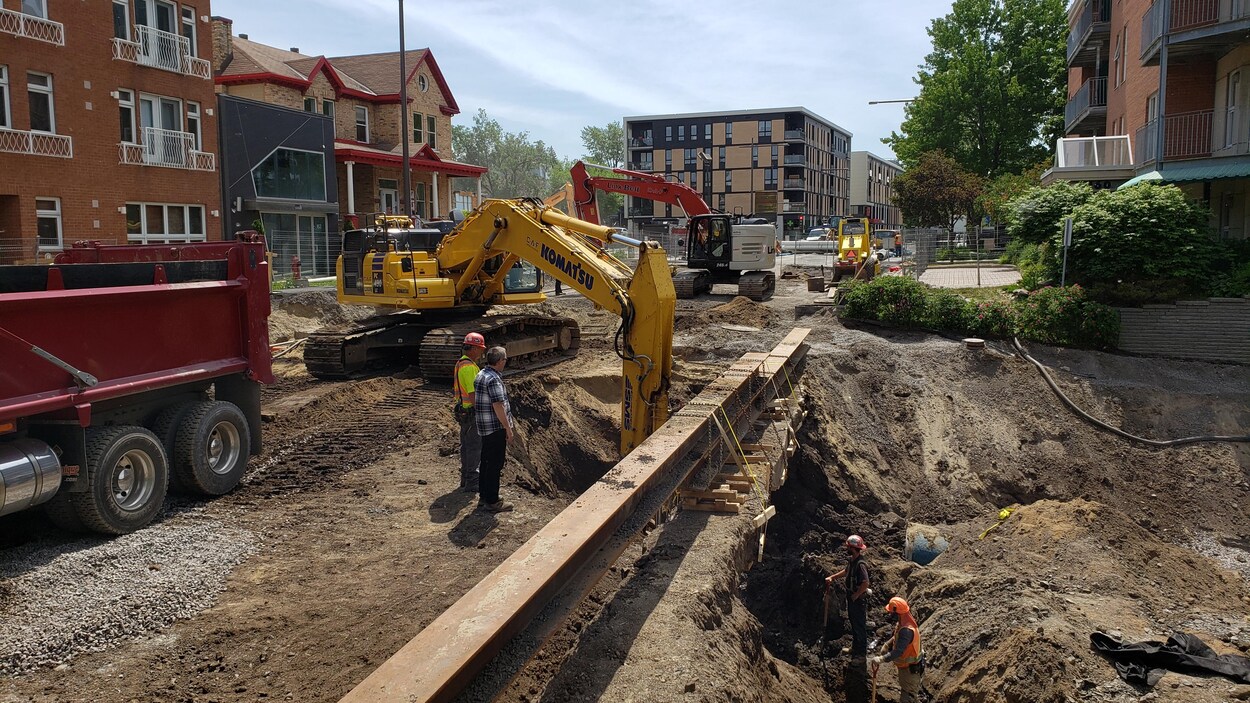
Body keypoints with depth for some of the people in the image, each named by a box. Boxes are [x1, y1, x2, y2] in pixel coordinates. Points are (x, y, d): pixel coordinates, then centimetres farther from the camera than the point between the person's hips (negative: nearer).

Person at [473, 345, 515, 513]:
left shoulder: (481, 375, 12)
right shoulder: (493, 379, -20)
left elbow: (474, 400, 20)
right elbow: (498, 406, -24)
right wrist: (508, 429, -18)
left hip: (484, 428, 10)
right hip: (496, 428, -10)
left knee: (486, 462, 17)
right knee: (495, 464, -3)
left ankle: (483, 497, 25)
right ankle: (492, 502, 3)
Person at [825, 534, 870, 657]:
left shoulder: (860, 565, -29)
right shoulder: (853, 560, 2)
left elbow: (865, 584, -33)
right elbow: (846, 572, 20)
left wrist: (856, 595, -22)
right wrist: (832, 577, 13)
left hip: (859, 600, -10)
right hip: (851, 598, 10)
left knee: (860, 626, 5)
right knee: (853, 623, 23)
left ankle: (862, 652, 18)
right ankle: (855, 647, 39)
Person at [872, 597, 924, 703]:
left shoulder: (906, 630, -37)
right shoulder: (902, 623, -5)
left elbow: (898, 652, -40)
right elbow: (896, 638, 11)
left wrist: (881, 659, -40)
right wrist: (886, 646, 0)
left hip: (910, 668, -9)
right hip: (906, 665, 9)